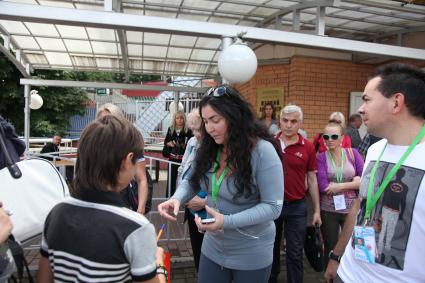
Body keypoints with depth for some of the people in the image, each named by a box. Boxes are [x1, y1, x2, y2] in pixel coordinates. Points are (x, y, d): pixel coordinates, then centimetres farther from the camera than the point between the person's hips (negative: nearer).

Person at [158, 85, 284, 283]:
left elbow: (273, 206, -22)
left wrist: (227, 222, -32)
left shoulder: (262, 150, -22)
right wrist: (177, 198, -18)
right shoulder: (209, 148, -5)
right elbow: (191, 181, 5)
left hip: (251, 255, -4)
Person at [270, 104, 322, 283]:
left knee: (295, 254, 9)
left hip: (297, 207, -1)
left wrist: (317, 210, 2)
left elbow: (312, 180, 0)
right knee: (271, 249, 19)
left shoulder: (308, 147, -6)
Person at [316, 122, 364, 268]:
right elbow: (323, 186, -16)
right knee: (330, 250, 13)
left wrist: (340, 186, -15)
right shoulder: (321, 157, -5)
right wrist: (353, 182, -13)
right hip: (328, 211, -1)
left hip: (352, 209, 1)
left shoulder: (353, 153, 1)